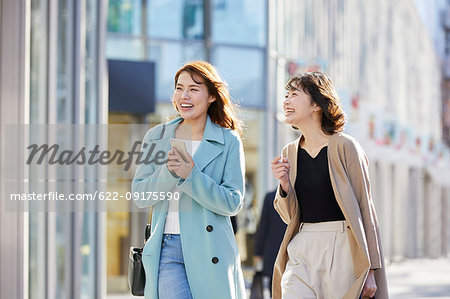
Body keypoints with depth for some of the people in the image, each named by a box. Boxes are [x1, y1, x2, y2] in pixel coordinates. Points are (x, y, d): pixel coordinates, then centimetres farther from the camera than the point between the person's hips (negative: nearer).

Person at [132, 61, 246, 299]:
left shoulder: (228, 141, 2)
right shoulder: (157, 136, 10)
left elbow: (233, 203, -5)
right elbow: (140, 197, 7)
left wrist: (191, 174, -16)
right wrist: (168, 172, -11)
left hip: (209, 251, -1)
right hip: (166, 248, 1)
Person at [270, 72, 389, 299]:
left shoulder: (344, 146, -5)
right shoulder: (290, 153, 10)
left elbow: (364, 209, -4)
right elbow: (291, 216, 14)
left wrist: (370, 271, -7)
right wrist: (284, 184, -7)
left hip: (342, 249, -4)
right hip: (302, 251, 4)